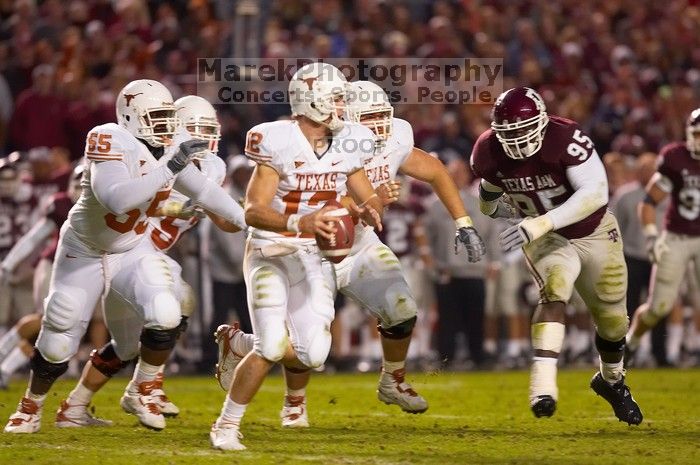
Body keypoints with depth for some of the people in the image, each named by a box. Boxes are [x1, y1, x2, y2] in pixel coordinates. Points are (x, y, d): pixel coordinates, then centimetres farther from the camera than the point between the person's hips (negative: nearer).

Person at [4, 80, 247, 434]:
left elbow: (201, 190, 8)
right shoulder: (111, 143, -29)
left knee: (165, 316, -22)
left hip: (131, 252, 4)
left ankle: (142, 391, 2)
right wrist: (170, 168, -46)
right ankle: (31, 406, 31)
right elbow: (116, 199, -45)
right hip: (84, 254, -4)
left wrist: (248, 220, 6)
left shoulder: (175, 146, -8)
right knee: (57, 345, 3)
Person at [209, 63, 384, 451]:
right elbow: (253, 211, -22)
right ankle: (226, 426, 0)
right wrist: (300, 223, -39)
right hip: (270, 253, -5)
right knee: (271, 348, -19)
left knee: (312, 354, -8)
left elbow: (368, 200, 11)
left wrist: (370, 211, -14)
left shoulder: (346, 145, 0)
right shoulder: (279, 142, -17)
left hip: (314, 257, 5)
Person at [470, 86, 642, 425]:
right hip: (547, 240, 1)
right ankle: (543, 385, -39)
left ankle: (611, 380, 42)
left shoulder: (566, 139, -32)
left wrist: (542, 223, -44)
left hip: (594, 233, -1)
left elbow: (596, 193, -39)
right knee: (554, 291, -29)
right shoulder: (489, 152, -18)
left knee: (612, 318, 11)